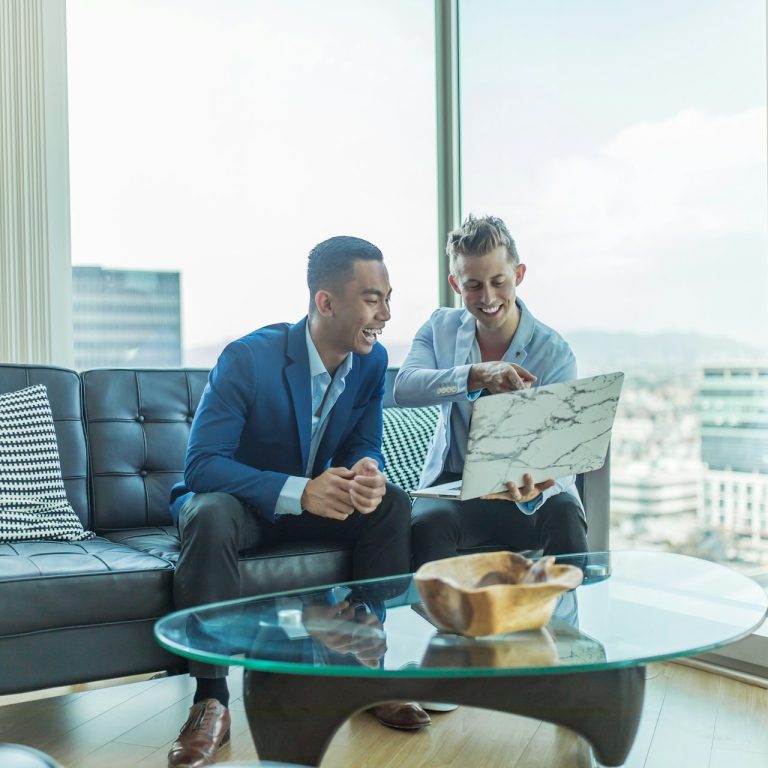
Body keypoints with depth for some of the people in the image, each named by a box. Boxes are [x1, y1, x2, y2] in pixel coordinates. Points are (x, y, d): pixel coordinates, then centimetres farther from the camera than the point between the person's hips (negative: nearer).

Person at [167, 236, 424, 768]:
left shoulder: (372, 360, -8)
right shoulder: (248, 358, -25)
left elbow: (364, 446, -1)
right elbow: (202, 464, -28)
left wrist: (367, 472, -29)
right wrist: (299, 491, -41)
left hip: (313, 501, 5)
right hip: (237, 500, -4)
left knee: (393, 504, -18)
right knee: (211, 517, -37)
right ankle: (211, 700, -27)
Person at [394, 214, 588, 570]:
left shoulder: (555, 353, -10)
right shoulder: (440, 328, 0)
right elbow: (403, 389, -20)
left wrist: (534, 490, -43)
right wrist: (477, 375, -38)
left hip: (528, 487, -1)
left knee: (564, 517, -33)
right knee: (428, 521, -32)